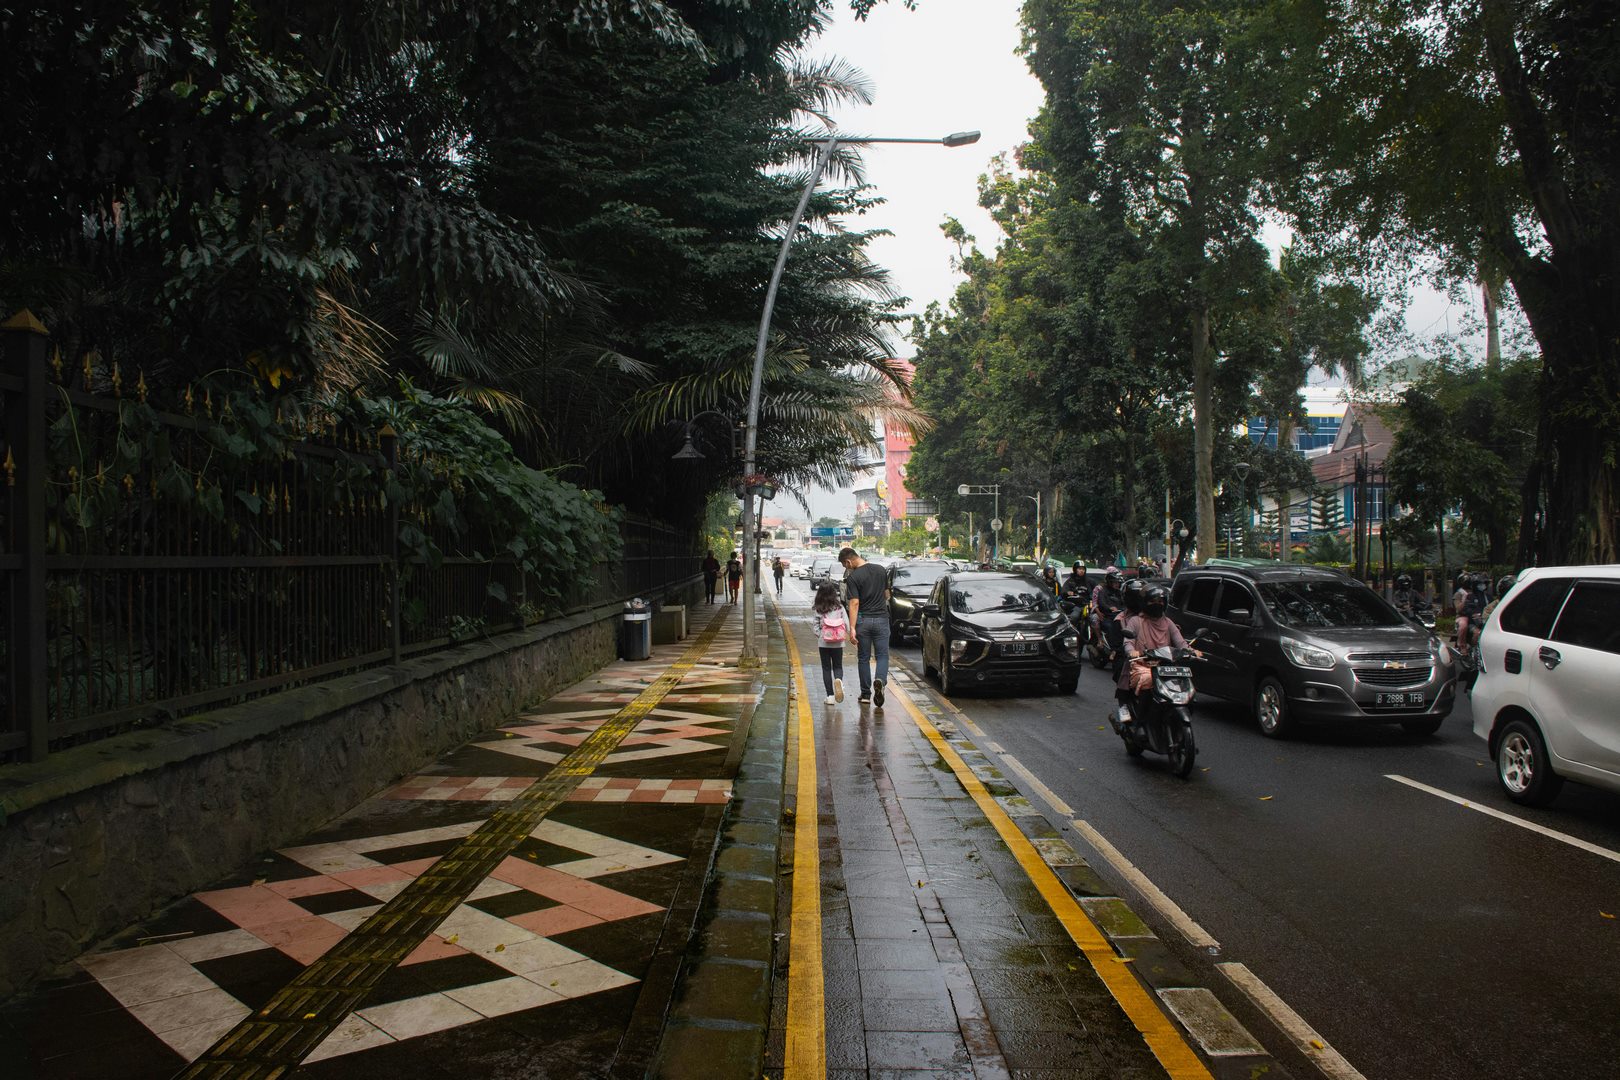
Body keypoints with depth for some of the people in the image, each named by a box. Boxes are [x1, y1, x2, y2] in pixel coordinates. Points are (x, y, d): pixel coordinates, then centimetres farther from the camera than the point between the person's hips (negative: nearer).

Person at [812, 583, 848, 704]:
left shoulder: (819, 610, -6)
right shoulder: (839, 607, -5)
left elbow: (816, 626, -7)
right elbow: (847, 623, -5)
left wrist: (819, 636, 9)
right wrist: (847, 634, 10)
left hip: (823, 643, 0)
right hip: (838, 643, 0)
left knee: (826, 668, 9)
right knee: (838, 666, 12)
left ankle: (830, 696, 6)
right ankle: (838, 680, -22)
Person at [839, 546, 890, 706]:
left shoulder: (852, 577, -12)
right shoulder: (881, 570, 3)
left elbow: (854, 604, -17)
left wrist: (852, 628, -17)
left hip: (863, 621, -3)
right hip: (881, 618, 3)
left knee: (863, 658, 10)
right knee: (882, 655, 6)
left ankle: (866, 693, 16)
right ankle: (880, 680, -21)